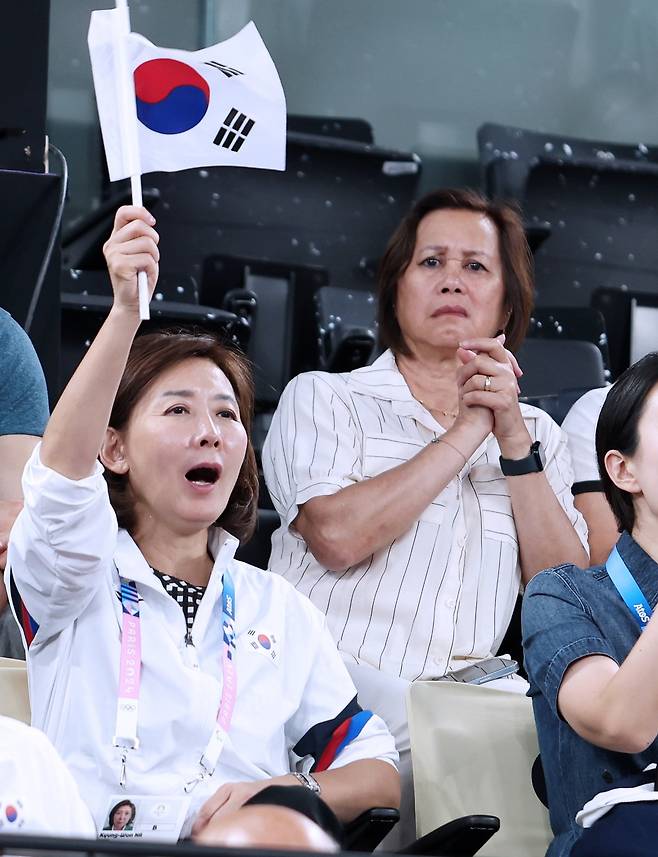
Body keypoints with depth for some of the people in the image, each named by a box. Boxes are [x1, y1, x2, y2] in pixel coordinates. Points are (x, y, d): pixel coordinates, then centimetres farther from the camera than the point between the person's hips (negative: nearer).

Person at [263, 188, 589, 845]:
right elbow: (338, 537, -10)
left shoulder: (537, 434, 21)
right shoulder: (325, 398, 10)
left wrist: (513, 439, -1)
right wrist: (466, 432, -4)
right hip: (333, 699, -3)